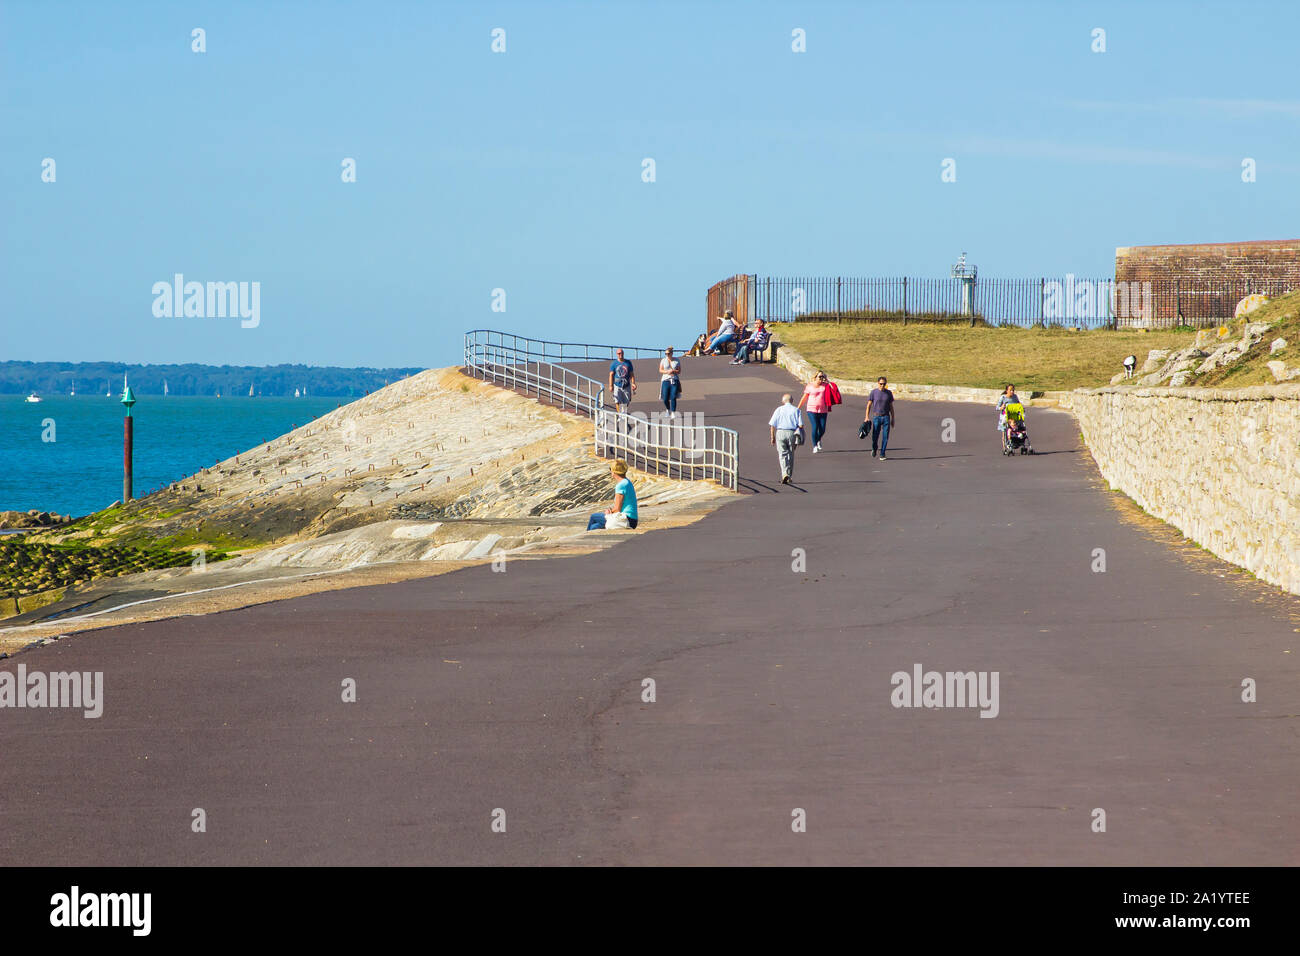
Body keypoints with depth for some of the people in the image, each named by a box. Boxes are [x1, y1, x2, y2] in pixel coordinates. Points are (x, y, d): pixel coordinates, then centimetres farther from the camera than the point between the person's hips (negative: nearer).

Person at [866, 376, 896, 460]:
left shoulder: (889, 393, 5)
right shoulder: (874, 392, -2)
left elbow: (891, 406, 11)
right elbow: (869, 405, 0)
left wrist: (892, 419, 10)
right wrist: (867, 417, -8)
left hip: (886, 417, 2)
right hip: (876, 417, -2)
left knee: (885, 437, -4)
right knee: (875, 436, -1)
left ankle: (882, 454, 4)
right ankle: (874, 448, 30)